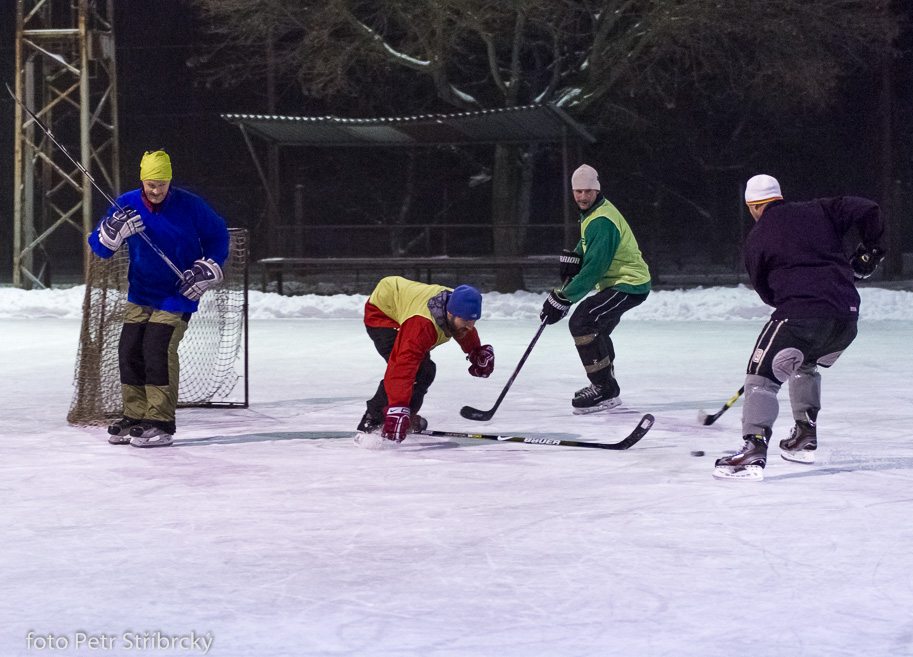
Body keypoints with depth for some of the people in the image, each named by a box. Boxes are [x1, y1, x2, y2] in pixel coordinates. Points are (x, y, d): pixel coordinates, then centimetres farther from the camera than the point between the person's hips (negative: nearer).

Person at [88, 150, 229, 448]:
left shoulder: (190, 206, -12)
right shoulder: (127, 205, -4)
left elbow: (218, 236, 2)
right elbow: (98, 246, -4)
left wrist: (208, 269, -8)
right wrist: (113, 231, -25)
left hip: (177, 293, -5)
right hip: (140, 293, 5)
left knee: (157, 349, -16)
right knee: (129, 350, 1)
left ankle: (161, 424, -12)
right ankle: (134, 417, 14)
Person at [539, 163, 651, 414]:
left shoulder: (602, 222, -23)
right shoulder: (591, 213, 10)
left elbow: (593, 269, -28)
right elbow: (588, 244, 29)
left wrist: (563, 297, -28)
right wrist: (573, 258, 6)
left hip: (628, 285, -11)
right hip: (614, 283, 11)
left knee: (582, 322, -22)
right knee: (596, 330, 25)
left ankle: (605, 390, -20)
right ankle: (605, 386, 40)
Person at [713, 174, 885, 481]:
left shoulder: (756, 238, 8)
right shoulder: (818, 211, 15)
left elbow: (765, 290, 15)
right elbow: (867, 211, 8)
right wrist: (870, 249, 22)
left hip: (800, 316, -6)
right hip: (846, 315, 6)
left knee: (762, 376, -3)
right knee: (804, 365, 31)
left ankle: (754, 450, -22)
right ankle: (805, 438, 31)